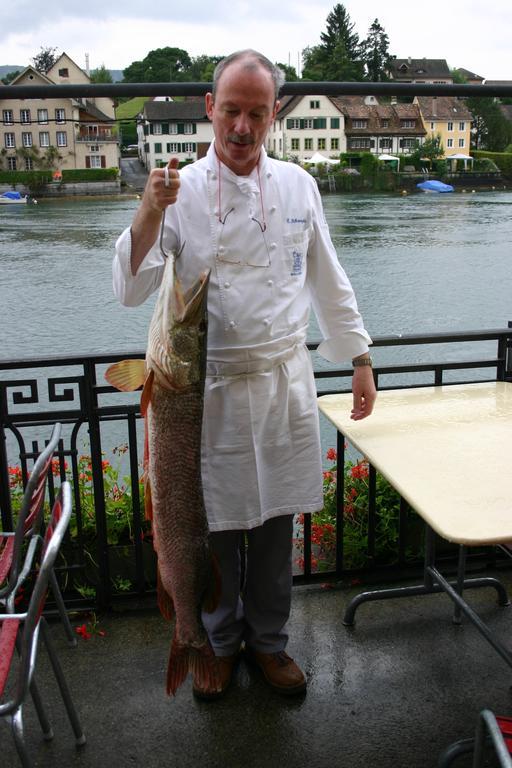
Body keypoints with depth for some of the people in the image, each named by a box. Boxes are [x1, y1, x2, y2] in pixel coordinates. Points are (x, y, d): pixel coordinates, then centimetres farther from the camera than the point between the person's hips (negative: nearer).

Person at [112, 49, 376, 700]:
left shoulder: (298, 186, 4)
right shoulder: (181, 190, -4)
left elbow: (328, 283, 12)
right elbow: (131, 290, -10)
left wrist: (360, 359, 13)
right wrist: (148, 215, -24)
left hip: (284, 383, 3)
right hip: (210, 385, -2)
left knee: (276, 523, 13)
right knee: (215, 525, 10)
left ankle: (267, 640, 36)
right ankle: (221, 641, 35)